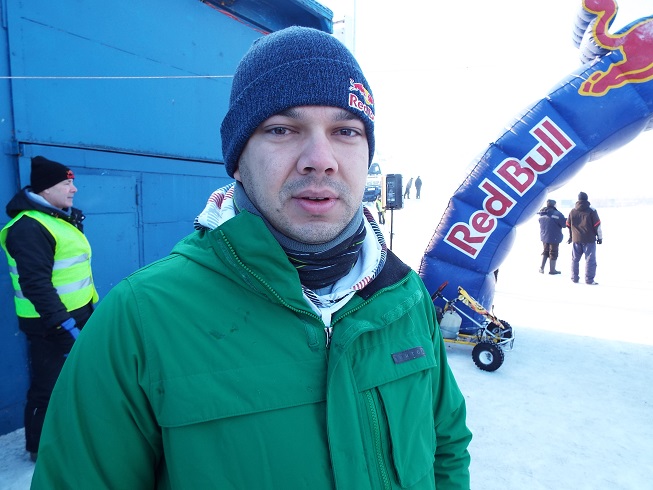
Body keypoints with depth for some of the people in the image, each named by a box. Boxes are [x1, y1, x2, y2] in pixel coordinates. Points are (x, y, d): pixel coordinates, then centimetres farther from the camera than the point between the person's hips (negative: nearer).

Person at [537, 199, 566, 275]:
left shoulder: (542, 214, 1)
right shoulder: (557, 214, -20)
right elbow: (564, 224, -15)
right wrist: (566, 220, 5)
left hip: (544, 236, 6)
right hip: (554, 237, -6)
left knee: (545, 251, 21)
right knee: (553, 253, 8)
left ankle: (541, 267, 15)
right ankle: (552, 270, 18)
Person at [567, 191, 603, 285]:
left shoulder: (572, 211, 7)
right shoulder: (591, 210, -4)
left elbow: (568, 225, 15)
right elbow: (597, 224, -4)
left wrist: (570, 237, 26)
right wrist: (600, 237, 4)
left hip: (576, 240, 4)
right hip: (589, 239, -4)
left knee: (575, 259, 14)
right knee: (590, 260, -2)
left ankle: (574, 277, 17)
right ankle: (589, 279, -5)